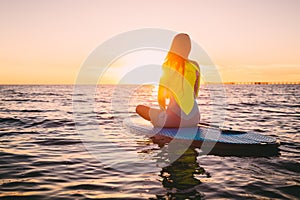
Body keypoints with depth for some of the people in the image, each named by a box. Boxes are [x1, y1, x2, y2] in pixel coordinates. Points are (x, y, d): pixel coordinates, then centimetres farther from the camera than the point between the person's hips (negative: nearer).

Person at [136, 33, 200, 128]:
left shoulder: (166, 67, -7)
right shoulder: (195, 66, -1)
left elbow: (160, 99, -3)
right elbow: (195, 94, 10)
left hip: (173, 119, -3)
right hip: (193, 119, 3)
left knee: (139, 108, 16)